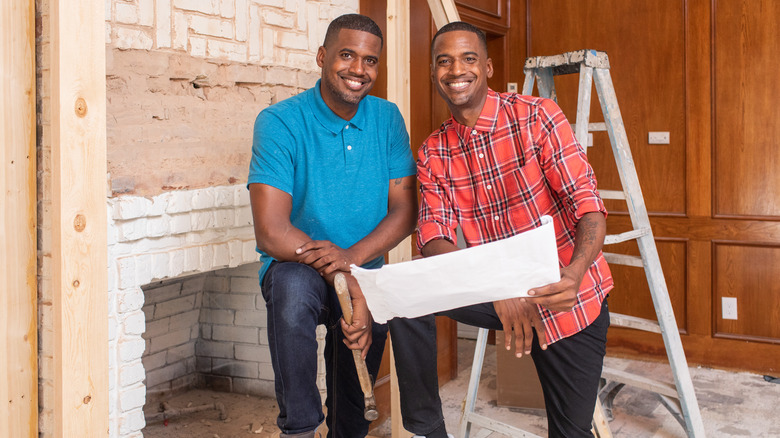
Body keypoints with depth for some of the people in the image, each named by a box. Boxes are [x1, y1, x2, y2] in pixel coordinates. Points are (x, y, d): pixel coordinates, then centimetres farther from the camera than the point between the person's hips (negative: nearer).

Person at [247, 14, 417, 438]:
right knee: (293, 287, -37)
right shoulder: (279, 121, -13)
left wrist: (352, 256, -23)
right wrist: (350, 286, -26)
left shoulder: (387, 119, 0)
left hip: (364, 270, 4)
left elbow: (405, 211, -4)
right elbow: (271, 232, -20)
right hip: (297, 266, -3)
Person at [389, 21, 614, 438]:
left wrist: (574, 274, -39)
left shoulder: (536, 117, -12)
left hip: (569, 298, -2)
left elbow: (588, 205, -18)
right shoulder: (432, 154, 0)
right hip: (500, 294, 3)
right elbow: (434, 237, -10)